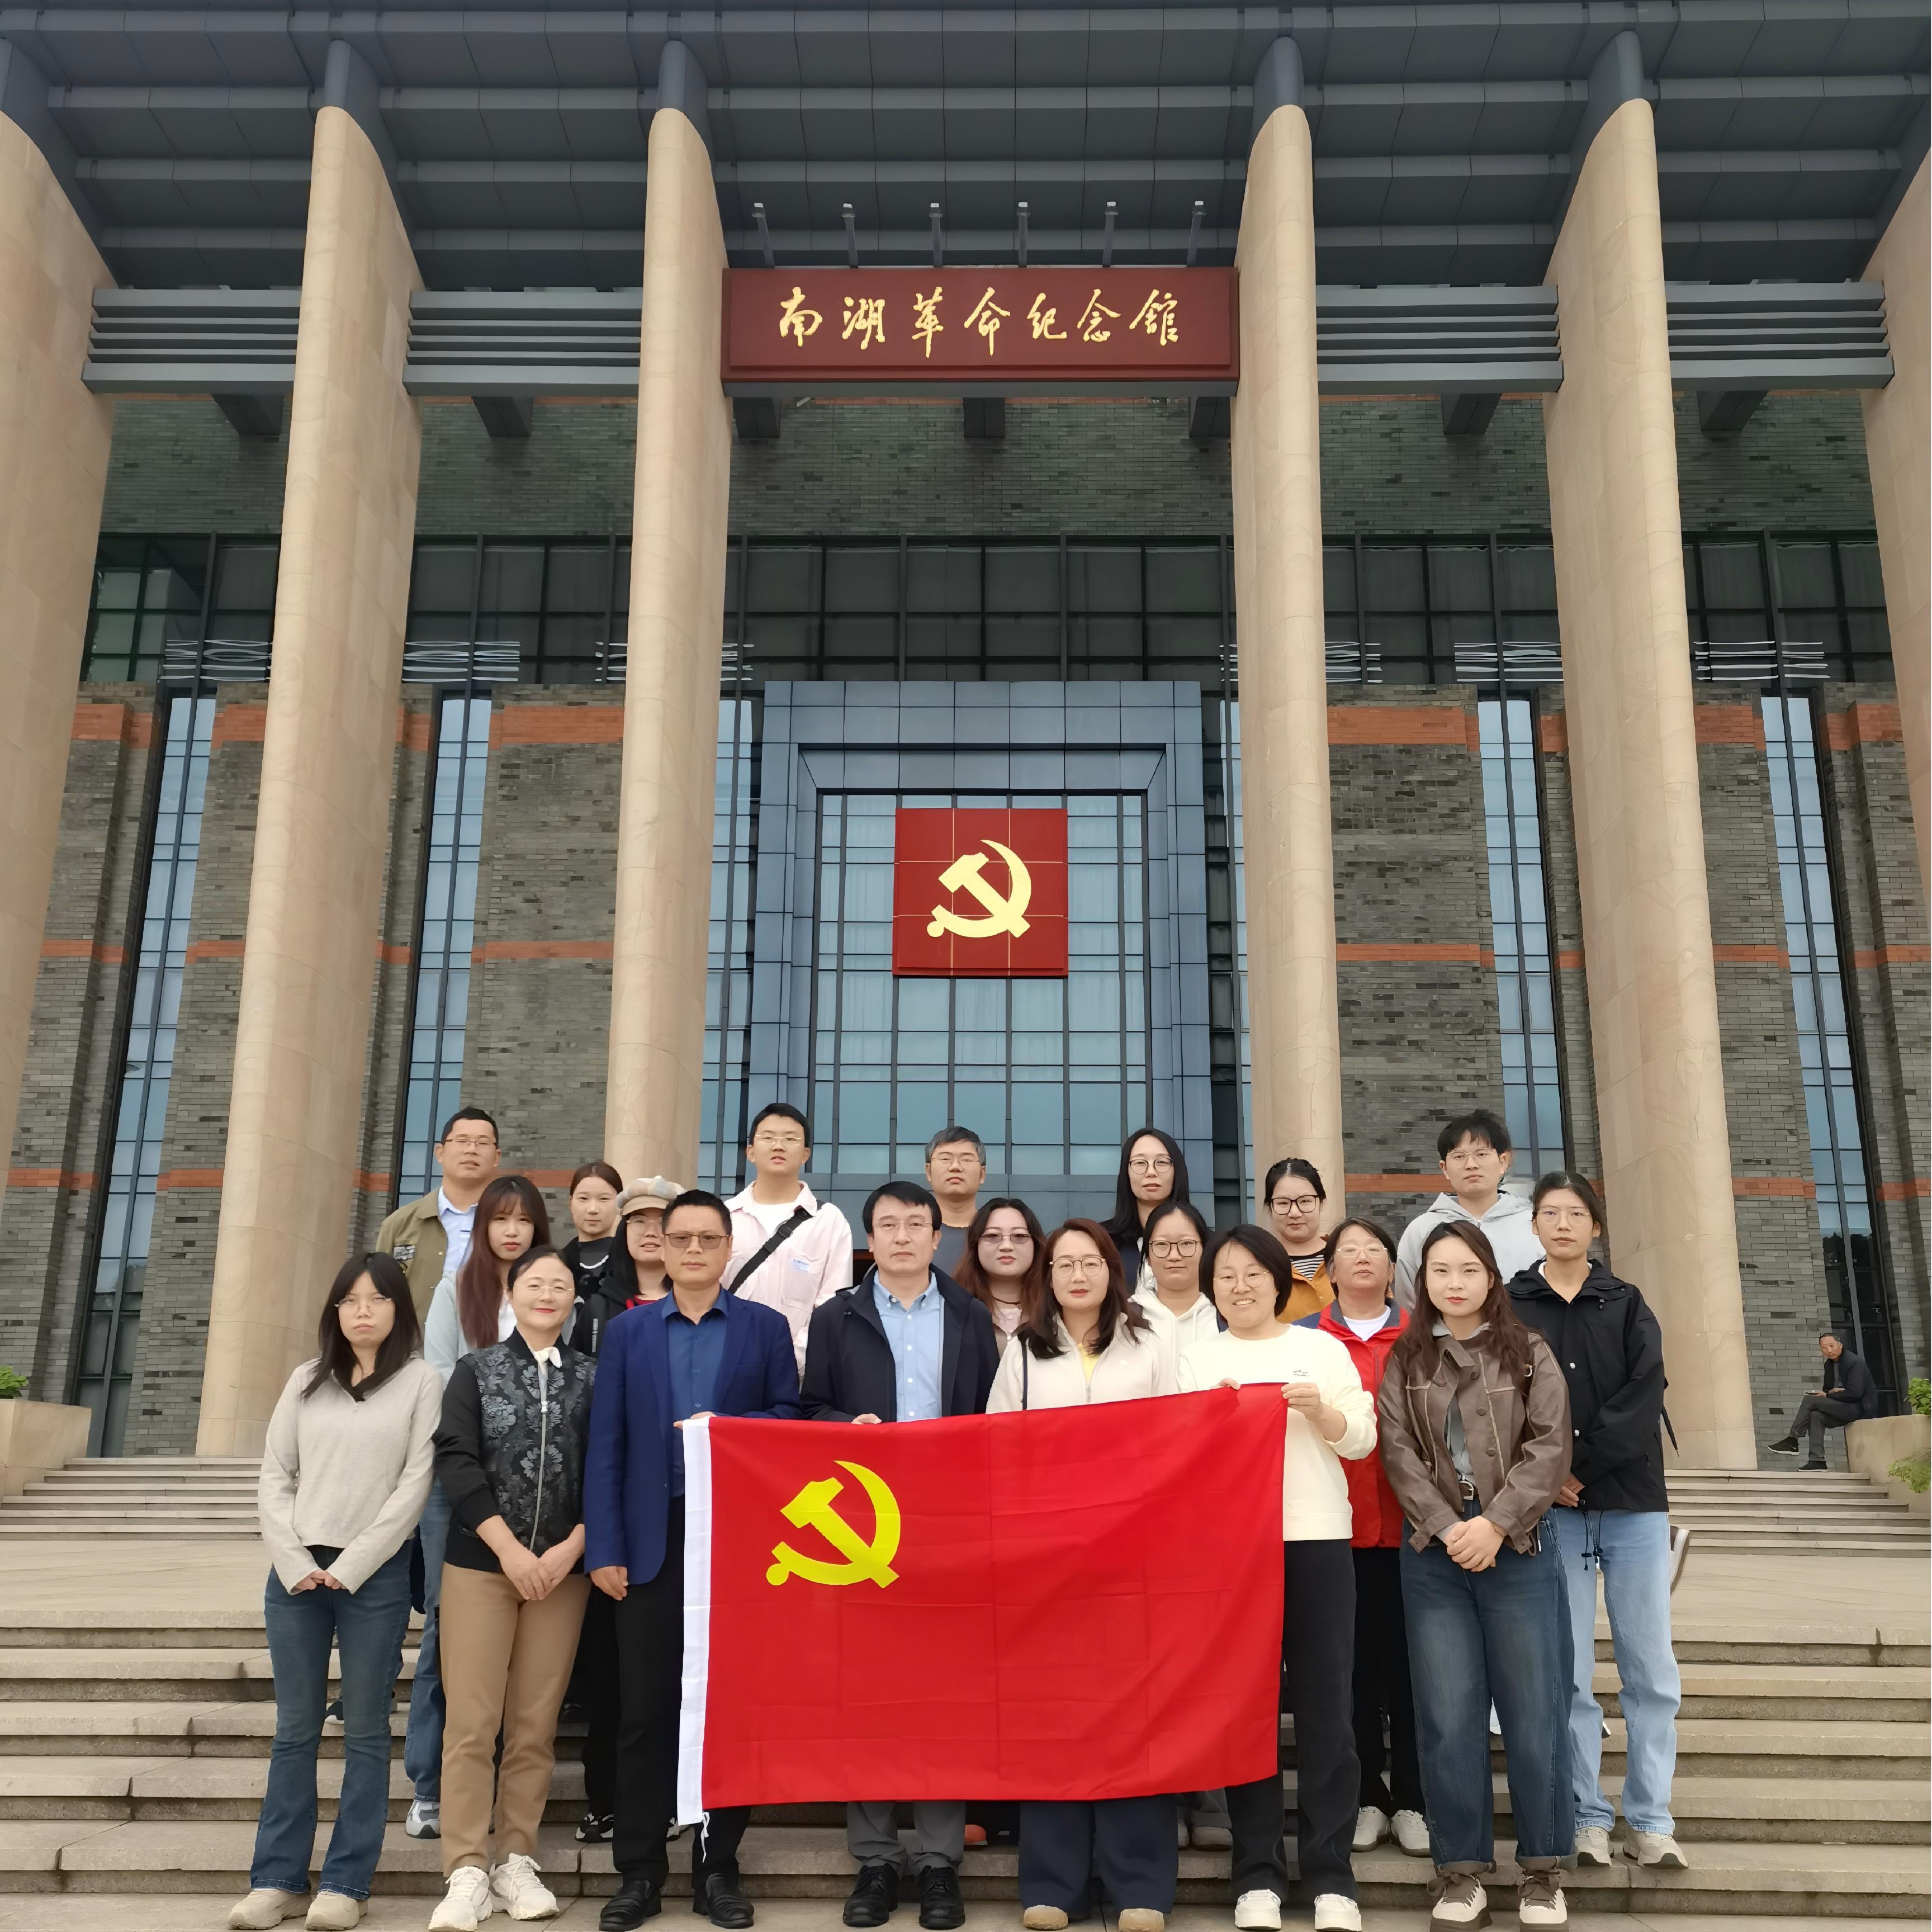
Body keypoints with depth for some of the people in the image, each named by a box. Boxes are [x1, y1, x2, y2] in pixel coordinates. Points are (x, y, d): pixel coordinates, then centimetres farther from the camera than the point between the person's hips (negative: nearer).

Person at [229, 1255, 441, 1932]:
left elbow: (415, 1484, -6)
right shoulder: (306, 1381, 11)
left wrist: (350, 1568, -10)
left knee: (364, 1730, 3)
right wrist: (296, 1563, -6)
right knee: (294, 1729, 8)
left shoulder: (420, 1382, 0)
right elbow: (274, 1477, 7)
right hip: (296, 1571, 3)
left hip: (376, 1575, -3)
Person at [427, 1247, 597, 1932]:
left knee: (535, 1726, 4)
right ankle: (467, 1873, 1)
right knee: (472, 1723, -4)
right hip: (481, 1563, -1)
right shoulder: (476, 1370, 5)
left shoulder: (593, 1378, 7)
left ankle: (516, 1861, 14)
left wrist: (570, 1549, -10)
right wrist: (509, 1549, -12)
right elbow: (456, 1461, -4)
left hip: (563, 1568, 1)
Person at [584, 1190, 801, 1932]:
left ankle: (719, 1867, 17)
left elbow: (791, 1420, 1)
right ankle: (638, 1871, 15)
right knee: (644, 1709, 4)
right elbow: (605, 1445, 2)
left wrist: (727, 1428, -16)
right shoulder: (626, 1330, 7)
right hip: (653, 1541, 1)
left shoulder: (766, 1327, 6)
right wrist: (604, 1548, -4)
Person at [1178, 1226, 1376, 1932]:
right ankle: (1258, 1873, 10)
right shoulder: (1198, 1359, 11)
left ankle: (1331, 1875, 6)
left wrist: (1323, 1412, -14)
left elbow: (1362, 1441, 5)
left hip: (1317, 1538, 0)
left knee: (1324, 1703, -1)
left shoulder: (1322, 1348, 9)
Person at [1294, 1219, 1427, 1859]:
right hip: (1336, 1520, 0)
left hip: (1407, 1518, 0)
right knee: (1354, 1660, 6)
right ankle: (1365, 1798, 16)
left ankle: (1410, 1799, 13)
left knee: (1407, 1659, 3)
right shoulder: (1305, 1338, 6)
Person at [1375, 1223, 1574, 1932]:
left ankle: (1543, 1872, 14)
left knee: (1533, 1713, 1)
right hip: (1434, 1554, 1)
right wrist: (1446, 1527, -14)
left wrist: (1496, 1523, -15)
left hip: (1519, 1549, -1)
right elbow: (1399, 1454, -1)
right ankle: (1462, 1873, 12)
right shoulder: (1403, 1362, 7)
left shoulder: (1529, 1353, 4)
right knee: (1447, 1716, 3)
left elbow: (1551, 1447, -5)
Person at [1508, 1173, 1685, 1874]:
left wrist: (1578, 1461, -13)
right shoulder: (1510, 1307, 6)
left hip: (1633, 1505, 1)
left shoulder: (1627, 1305, 8)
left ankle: (1651, 1821, 11)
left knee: (1651, 1670, 2)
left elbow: (1643, 1396, -5)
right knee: (1568, 1673, 1)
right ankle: (1587, 1818, 10)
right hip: (1552, 1511, -1)